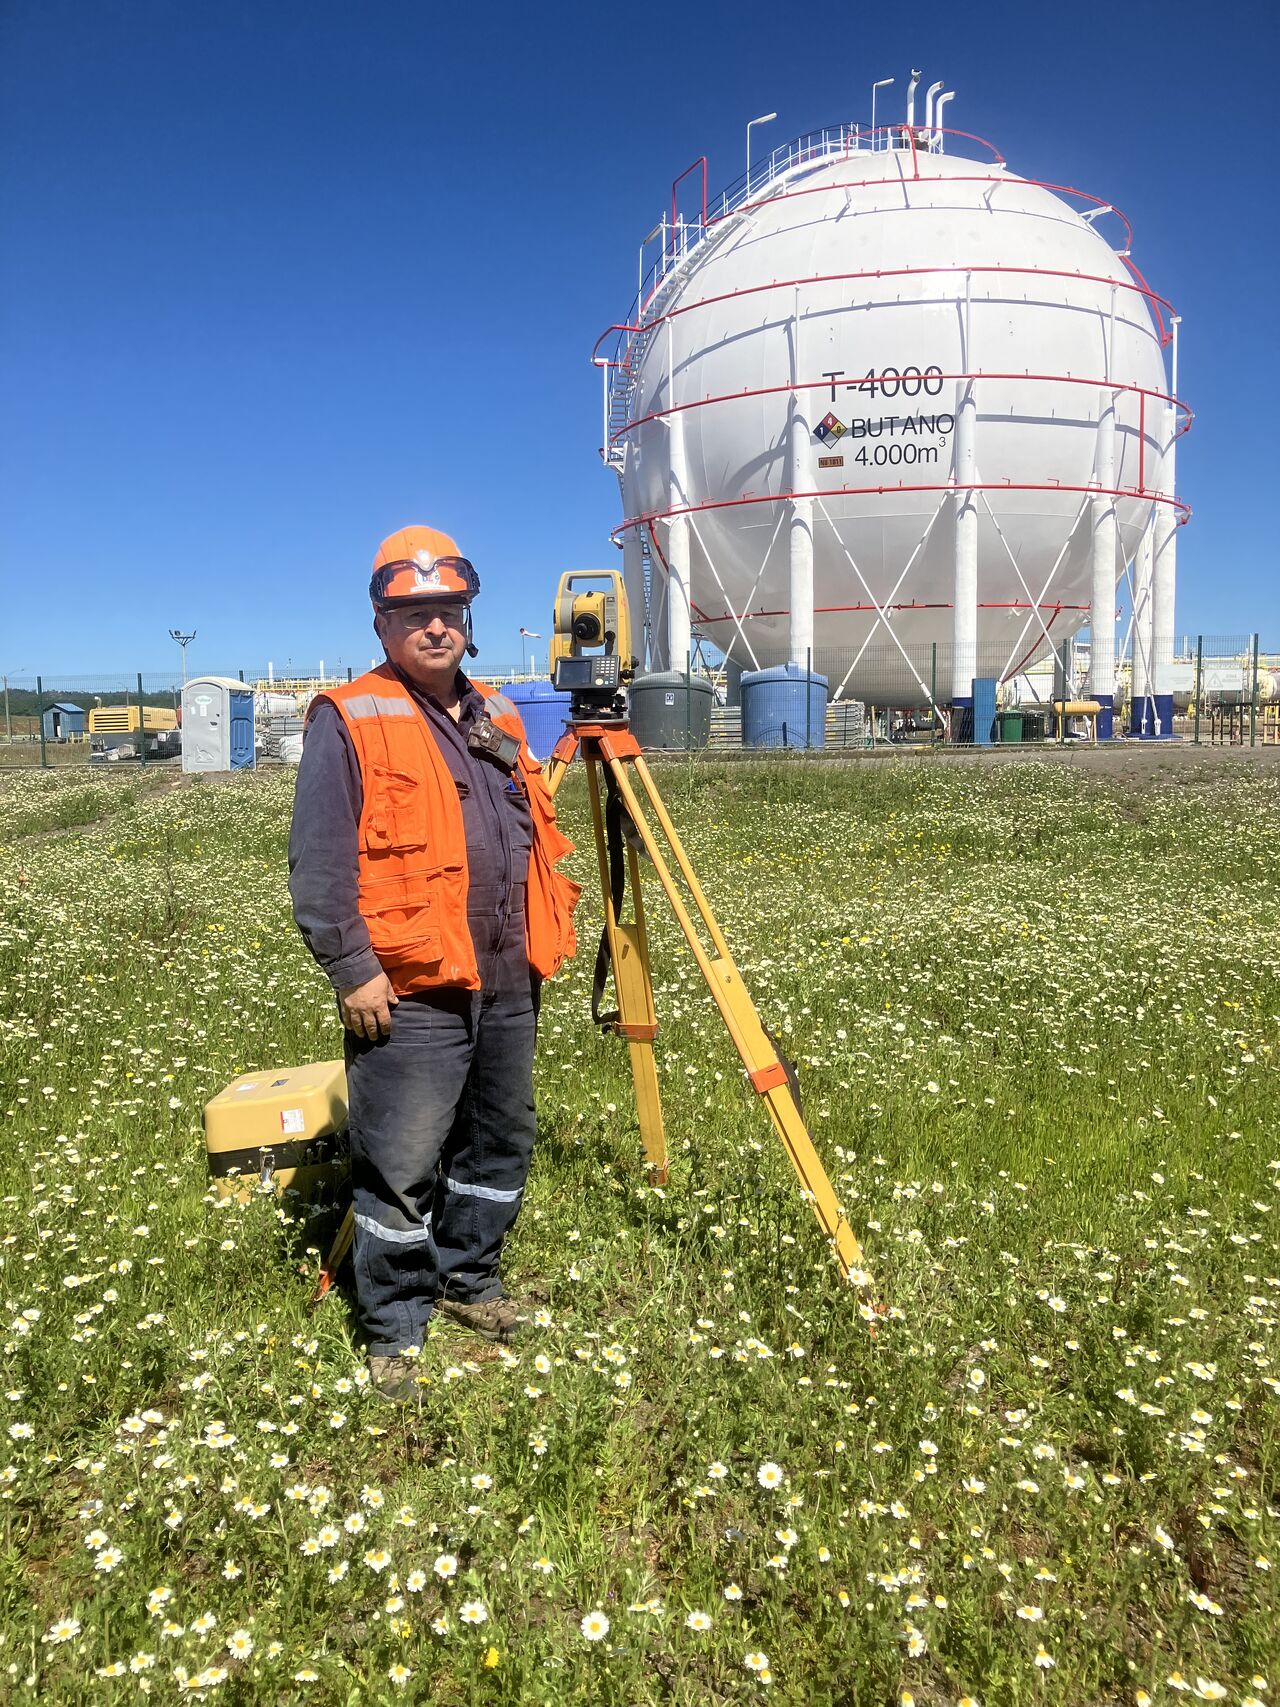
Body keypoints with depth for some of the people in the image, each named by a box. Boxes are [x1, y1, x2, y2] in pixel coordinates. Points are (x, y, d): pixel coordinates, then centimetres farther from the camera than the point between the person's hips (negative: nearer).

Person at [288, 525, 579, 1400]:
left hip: (508, 983, 7)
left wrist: (549, 928, 16)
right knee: (401, 1167, 0)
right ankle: (395, 1328, 18)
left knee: (501, 1144, 18)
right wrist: (353, 966, -17)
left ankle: (469, 1279, 38)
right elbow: (319, 862, -12)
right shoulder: (349, 720, -6)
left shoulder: (499, 720, 15)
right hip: (410, 992, -7)